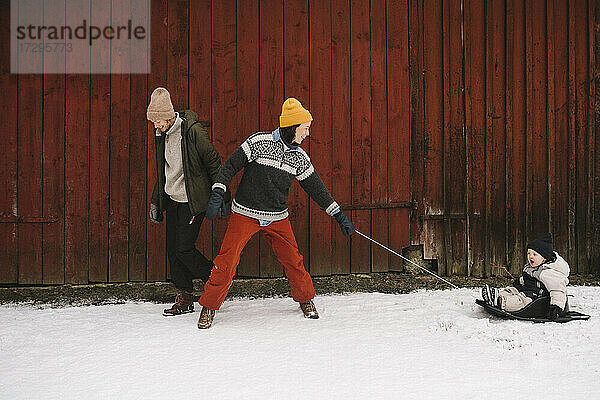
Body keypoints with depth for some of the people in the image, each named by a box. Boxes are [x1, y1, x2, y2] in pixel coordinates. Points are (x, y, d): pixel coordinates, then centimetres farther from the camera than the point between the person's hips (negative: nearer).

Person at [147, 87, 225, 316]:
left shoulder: (192, 130, -17)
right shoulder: (161, 135, 7)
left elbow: (213, 161, -10)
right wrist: (155, 202, 18)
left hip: (193, 201, -8)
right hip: (172, 199, 8)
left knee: (183, 248, -9)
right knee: (172, 249, 5)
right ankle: (184, 298, 15)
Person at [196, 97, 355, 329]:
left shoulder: (300, 158, 3)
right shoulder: (259, 142, -12)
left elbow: (316, 188, 12)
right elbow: (231, 166, -8)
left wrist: (339, 216, 13)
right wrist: (218, 193, -19)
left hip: (277, 218, 4)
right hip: (245, 214, -4)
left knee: (292, 260, 1)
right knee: (226, 262, -8)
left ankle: (306, 300, 25)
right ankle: (209, 306, 8)